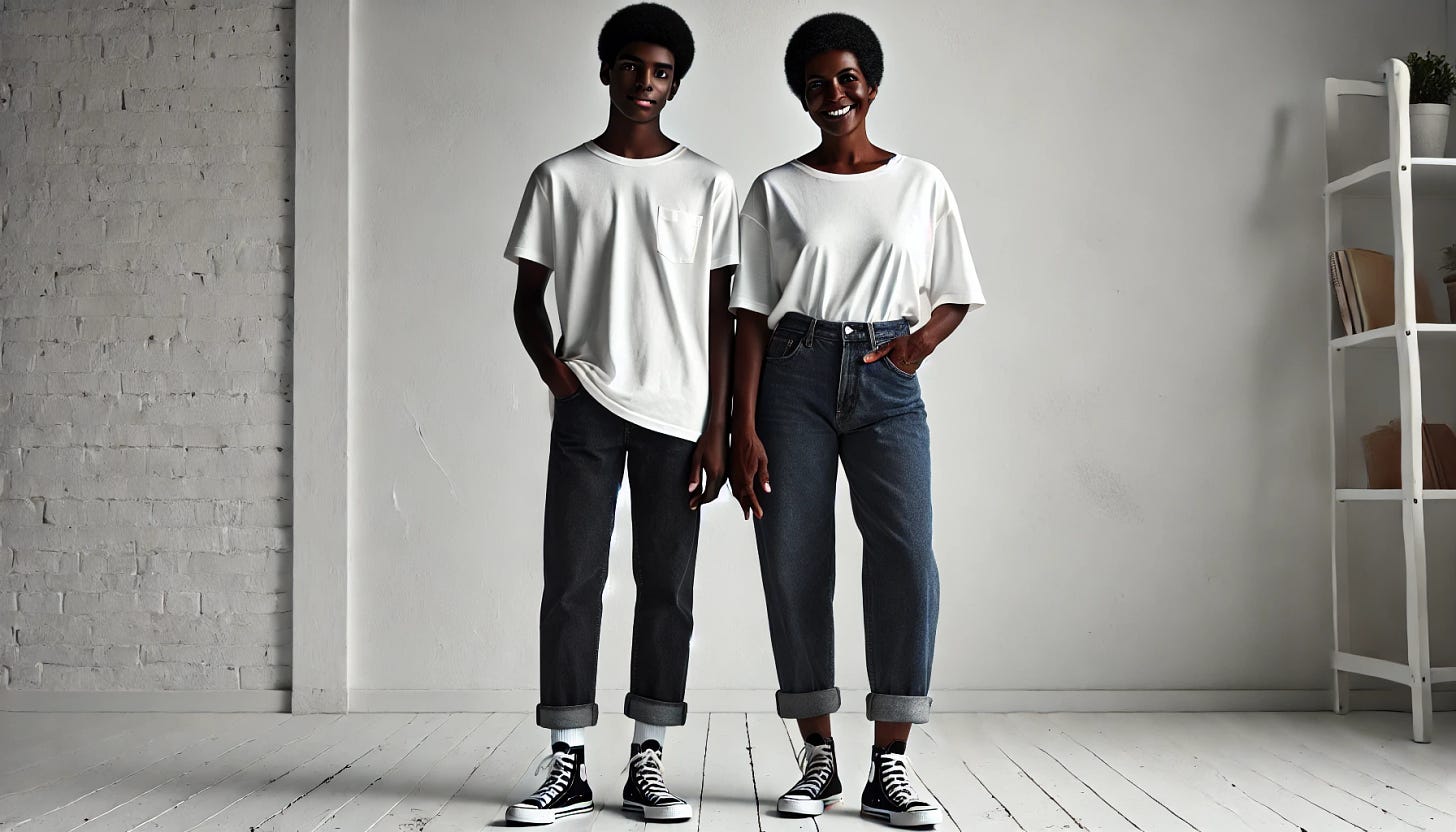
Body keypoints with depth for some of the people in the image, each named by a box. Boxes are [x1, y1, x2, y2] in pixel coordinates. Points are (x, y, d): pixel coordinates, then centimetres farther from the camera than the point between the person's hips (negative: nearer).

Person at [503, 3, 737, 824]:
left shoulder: (707, 184, 6)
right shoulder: (560, 178, 8)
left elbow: (722, 316, 4)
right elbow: (530, 297, 12)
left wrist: (717, 429, -1)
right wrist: (553, 370, -7)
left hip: (676, 414, 0)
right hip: (588, 409, 0)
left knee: (667, 587, 3)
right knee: (572, 581, -2)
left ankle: (648, 761, 12)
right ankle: (568, 765, 6)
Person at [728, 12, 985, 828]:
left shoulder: (922, 183, 11)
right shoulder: (775, 191, 8)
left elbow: (956, 294, 14)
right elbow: (752, 316, 3)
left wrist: (926, 337, -10)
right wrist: (744, 429, -6)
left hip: (886, 380, 0)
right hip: (794, 374, 0)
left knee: (908, 558, -14)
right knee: (794, 564, -3)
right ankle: (819, 759, 10)